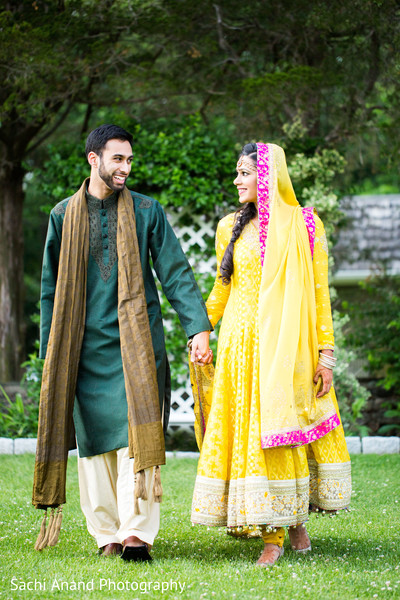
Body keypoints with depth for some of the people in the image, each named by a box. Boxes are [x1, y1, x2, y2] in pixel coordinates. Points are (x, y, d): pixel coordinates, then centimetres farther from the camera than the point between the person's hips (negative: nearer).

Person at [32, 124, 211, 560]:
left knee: (136, 432, -11)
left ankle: (137, 531, -14)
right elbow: (51, 289, 13)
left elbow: (175, 273, 4)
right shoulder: (64, 216, 9)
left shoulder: (146, 211, 6)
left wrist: (198, 328, -8)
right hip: (86, 347, 2)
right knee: (94, 440, 2)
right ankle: (106, 532, 10)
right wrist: (50, 355, 10)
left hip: (135, 342, -1)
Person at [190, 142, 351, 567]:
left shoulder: (304, 226, 1)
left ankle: (296, 517, 14)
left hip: (288, 344, -3)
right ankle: (272, 536, 9)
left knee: (286, 431, -3)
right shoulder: (231, 227, 9)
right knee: (250, 432, 1)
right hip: (241, 344, 3)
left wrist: (325, 352, -3)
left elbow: (319, 293, 1)